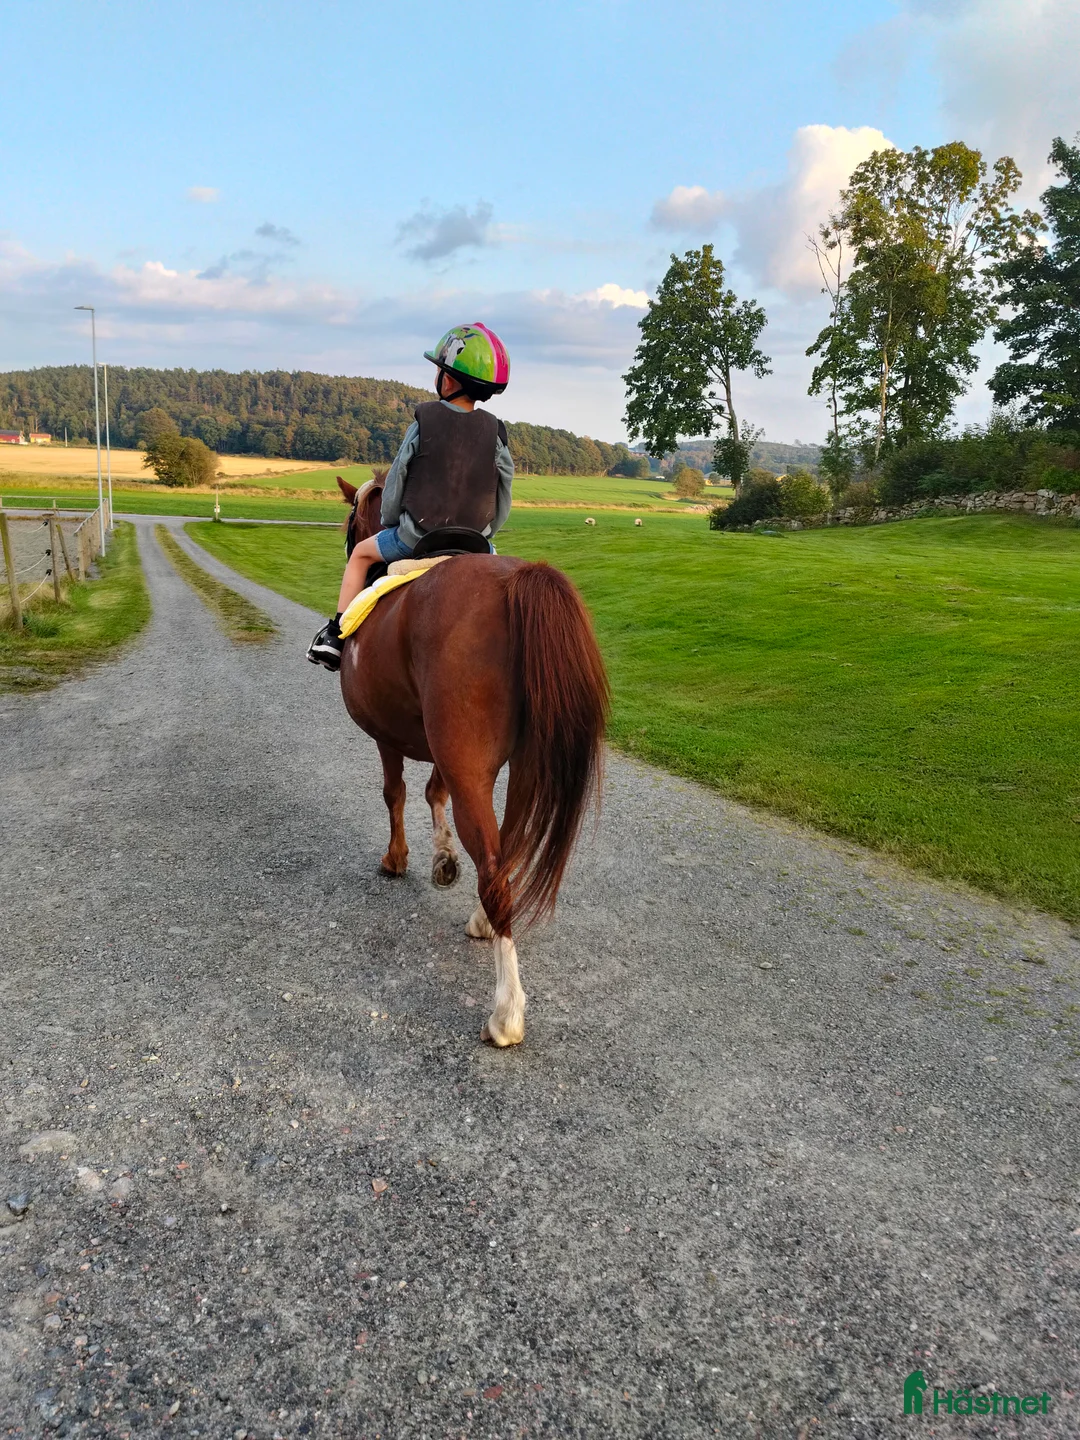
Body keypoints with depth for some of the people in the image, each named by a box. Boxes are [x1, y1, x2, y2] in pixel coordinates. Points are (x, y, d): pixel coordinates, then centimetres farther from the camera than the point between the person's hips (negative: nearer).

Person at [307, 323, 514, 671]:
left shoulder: (424, 420, -7)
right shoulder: (494, 431, 0)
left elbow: (398, 476, -2)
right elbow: (504, 495, 5)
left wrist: (388, 522, 13)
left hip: (415, 534, -2)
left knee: (361, 553, 20)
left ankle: (336, 635, 17)